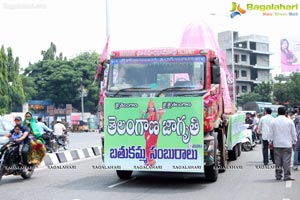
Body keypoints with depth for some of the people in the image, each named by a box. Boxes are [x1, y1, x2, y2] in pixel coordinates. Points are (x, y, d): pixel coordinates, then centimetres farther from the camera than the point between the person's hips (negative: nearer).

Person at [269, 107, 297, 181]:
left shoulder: (274, 121, 1)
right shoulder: (289, 121, -2)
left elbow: (271, 133, 5)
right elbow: (293, 133, 4)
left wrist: (271, 142, 14)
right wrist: (294, 142, 13)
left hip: (277, 144, 2)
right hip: (287, 144, -2)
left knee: (278, 160, 7)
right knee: (287, 161, -1)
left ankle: (278, 175, 12)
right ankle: (287, 176, -2)